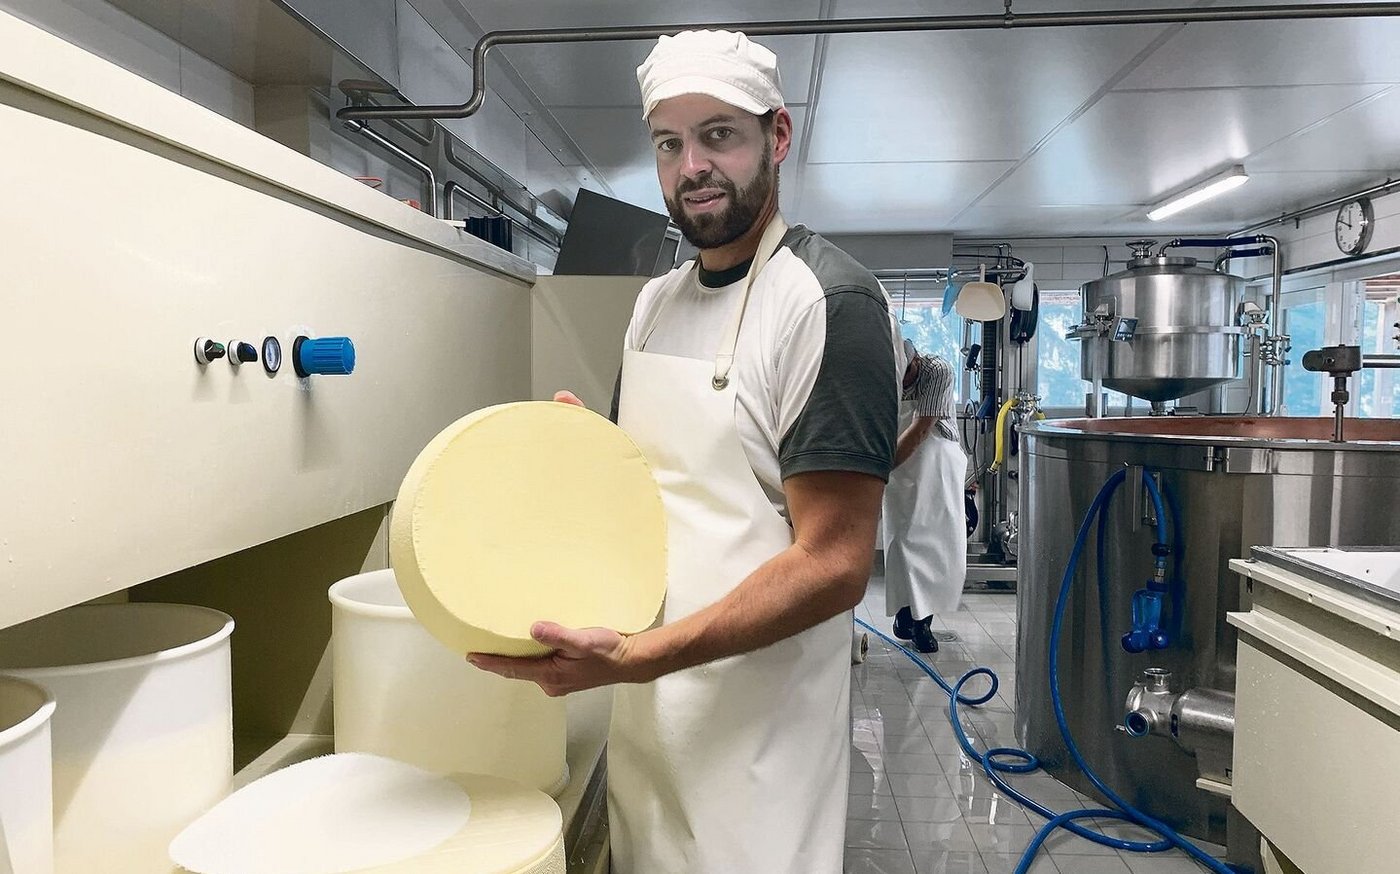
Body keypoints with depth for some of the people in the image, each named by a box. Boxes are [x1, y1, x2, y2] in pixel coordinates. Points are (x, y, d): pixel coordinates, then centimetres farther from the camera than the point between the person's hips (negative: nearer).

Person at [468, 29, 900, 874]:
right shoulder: (656, 300, 8)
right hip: (645, 709, 7)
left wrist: (633, 658, -27)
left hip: (756, 730, -7)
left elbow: (833, 565, -21)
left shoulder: (829, 299, -17)